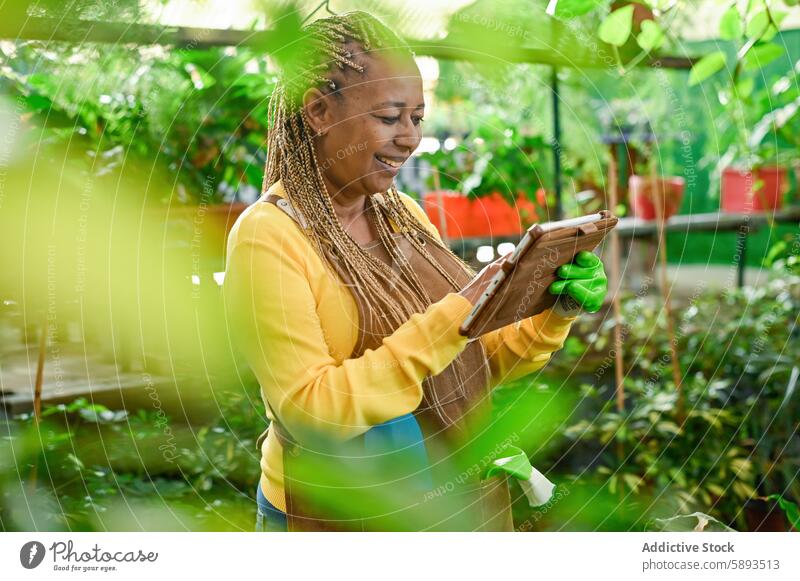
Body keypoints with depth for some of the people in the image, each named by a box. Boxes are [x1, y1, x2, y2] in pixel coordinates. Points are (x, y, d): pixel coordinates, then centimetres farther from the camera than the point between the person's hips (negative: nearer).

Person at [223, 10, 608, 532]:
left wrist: (555, 311, -12)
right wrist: (452, 319, -31)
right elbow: (310, 411, -25)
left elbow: (475, 364, 6)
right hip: (347, 519, -6)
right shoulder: (267, 237, -18)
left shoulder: (402, 213, 2)